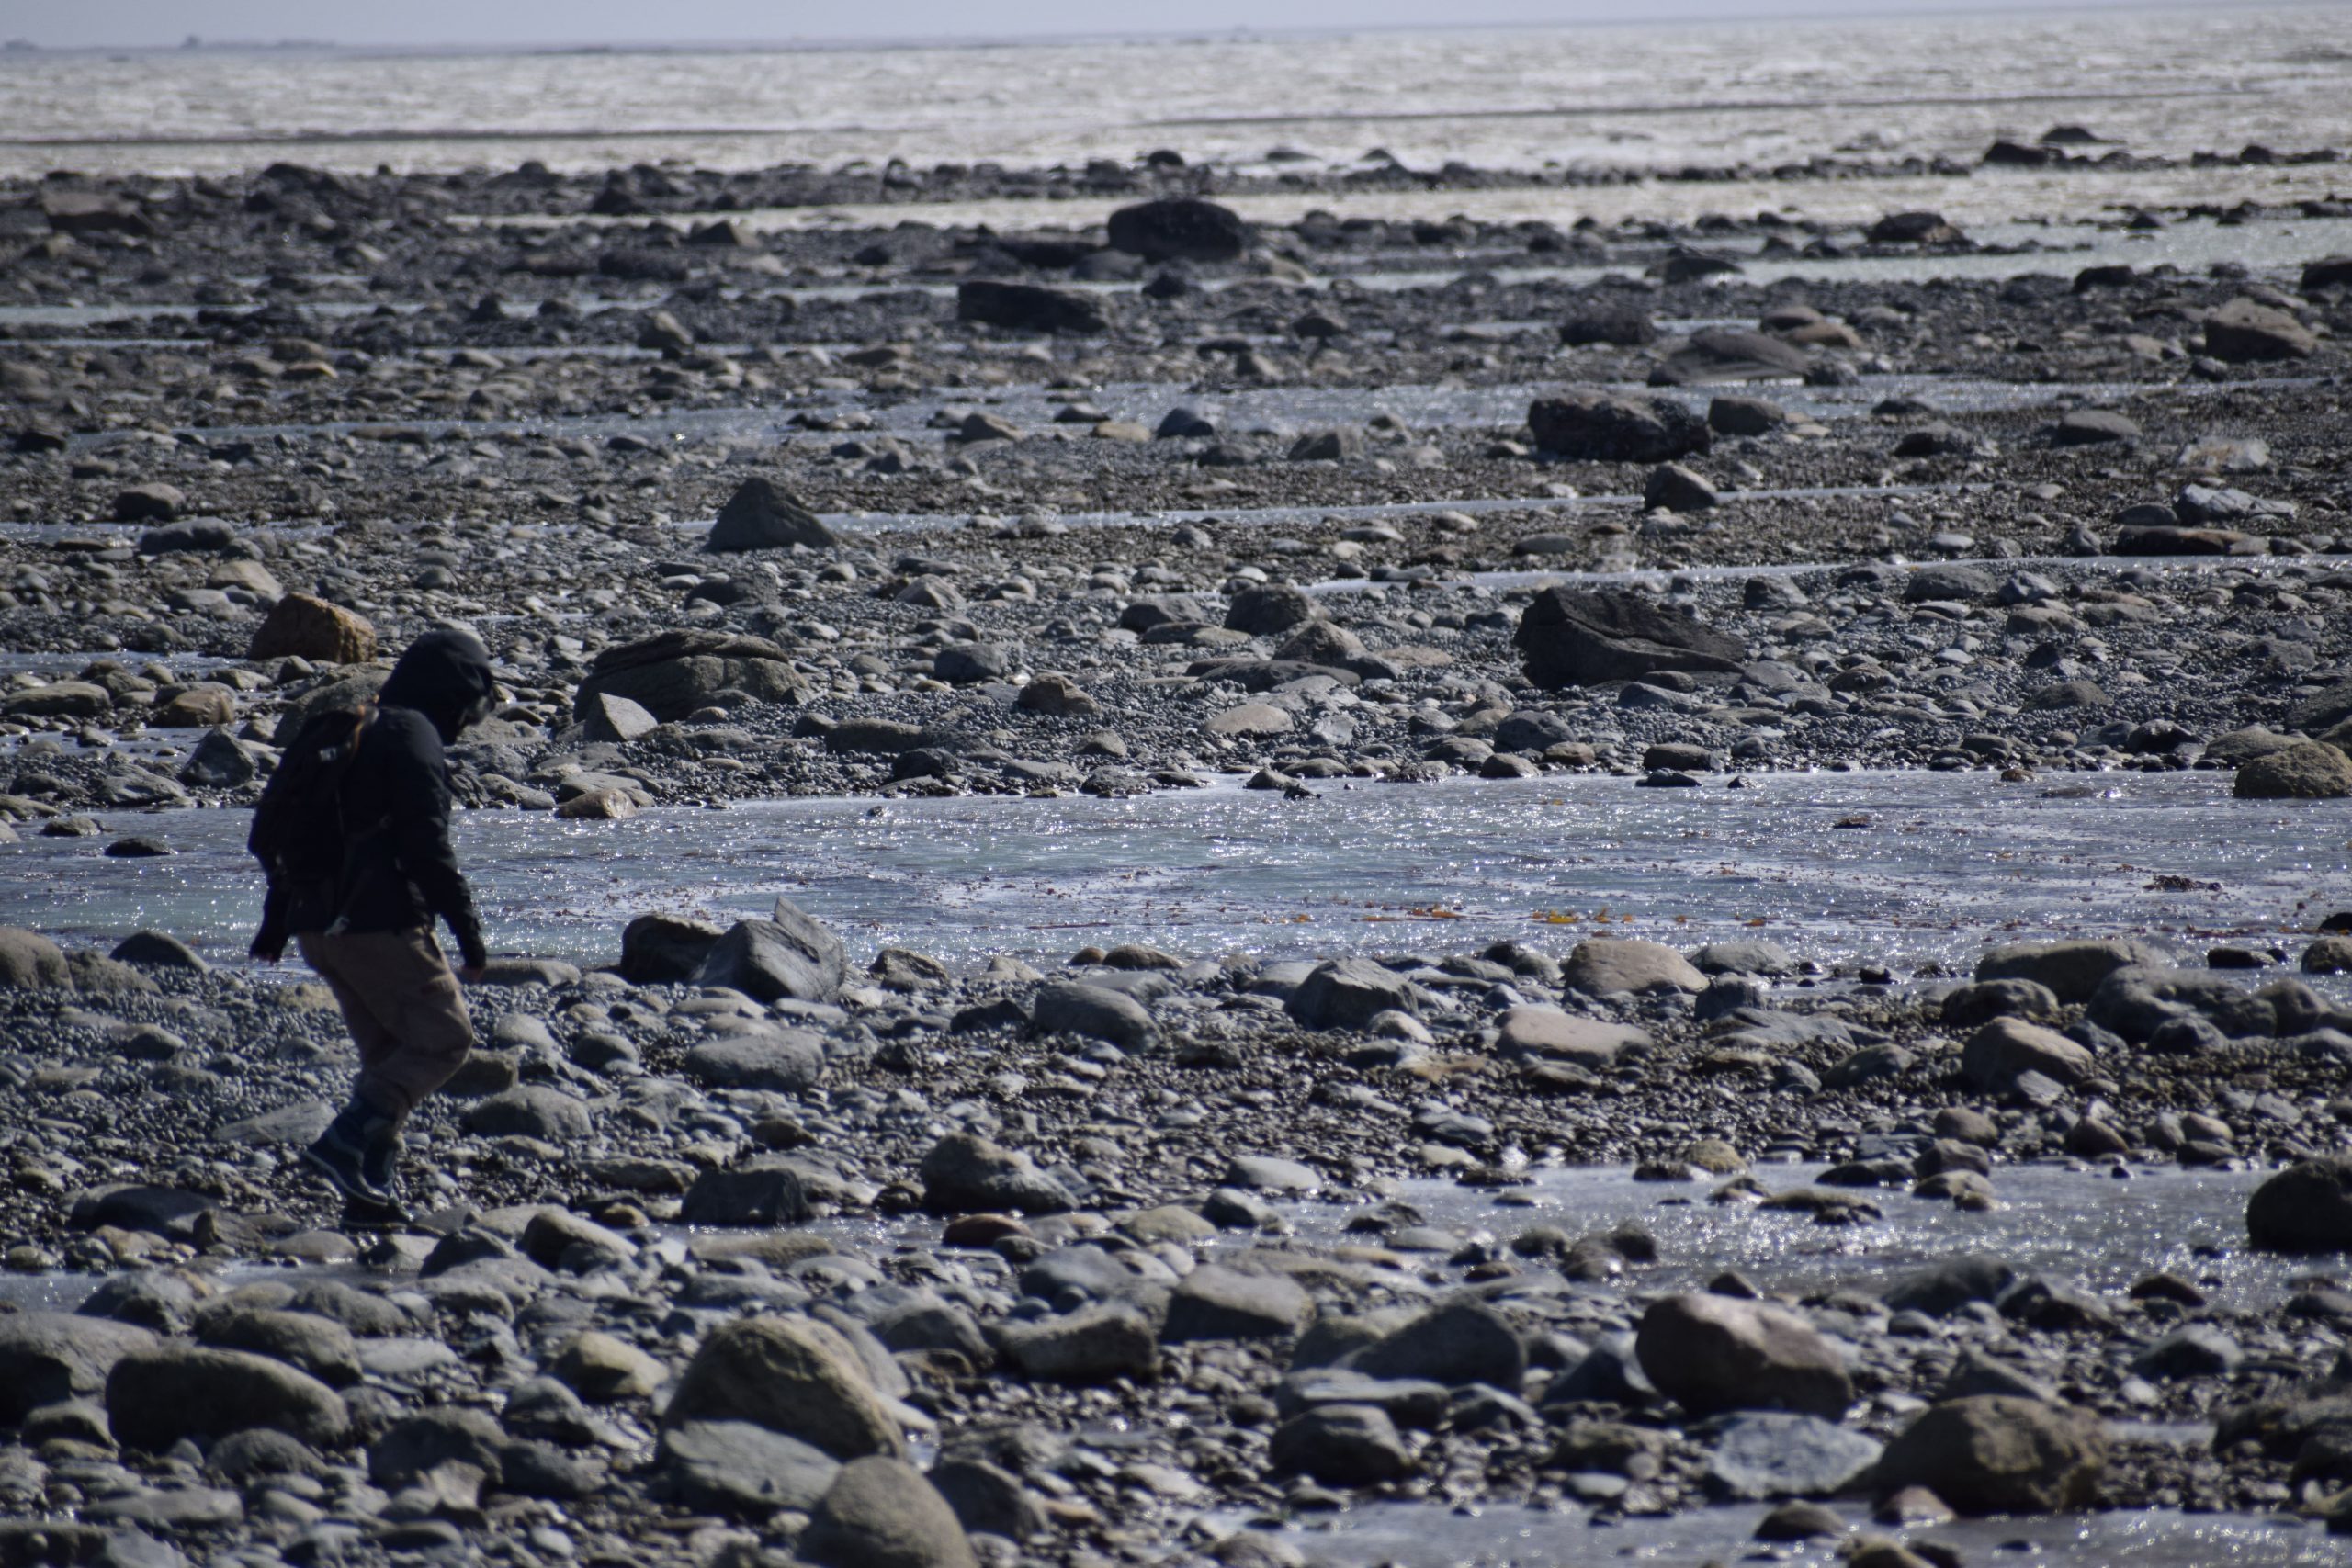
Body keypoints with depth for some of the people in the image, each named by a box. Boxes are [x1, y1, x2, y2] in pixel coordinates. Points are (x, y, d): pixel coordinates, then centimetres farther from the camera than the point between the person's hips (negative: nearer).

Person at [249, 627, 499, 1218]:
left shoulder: (343, 733, 20)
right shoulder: (412, 737, -9)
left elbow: (278, 832, 24)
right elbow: (426, 844, -18)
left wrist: (277, 918, 31)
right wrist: (468, 926, -15)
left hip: (318, 926, 9)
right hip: (379, 924, -9)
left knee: (389, 1052, 16)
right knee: (444, 1038, -3)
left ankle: (374, 1185, 9)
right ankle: (348, 1140, -16)